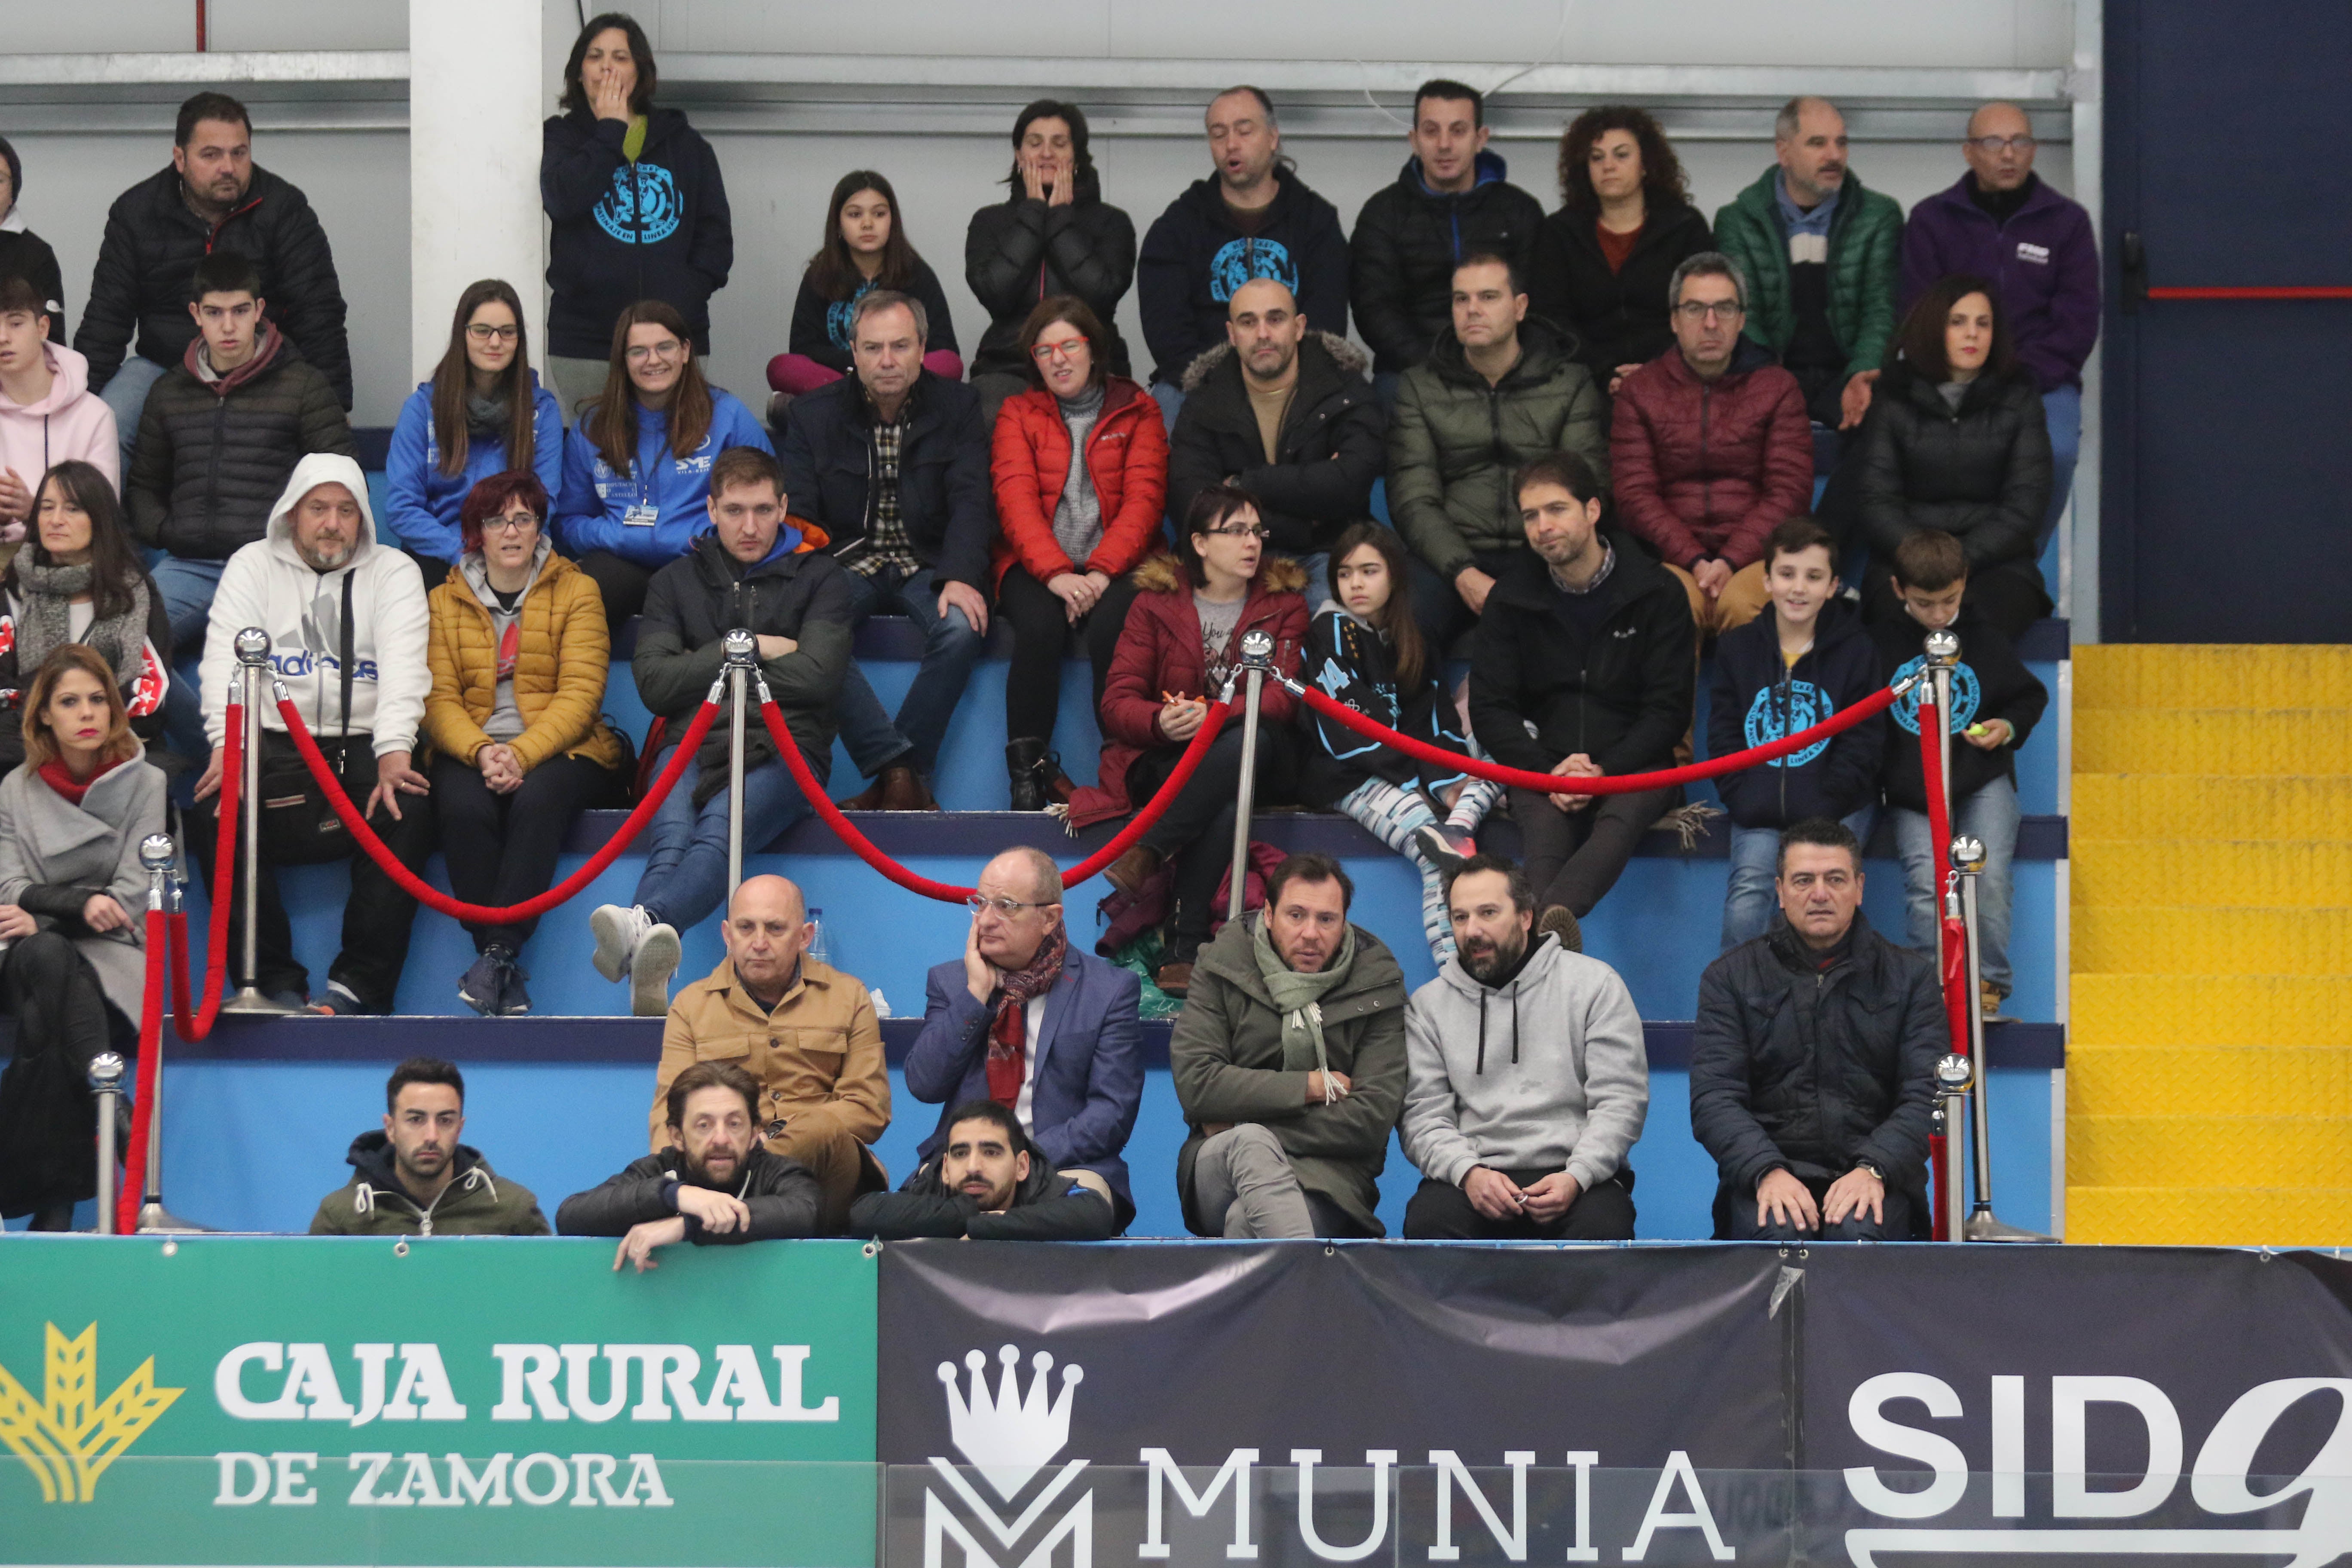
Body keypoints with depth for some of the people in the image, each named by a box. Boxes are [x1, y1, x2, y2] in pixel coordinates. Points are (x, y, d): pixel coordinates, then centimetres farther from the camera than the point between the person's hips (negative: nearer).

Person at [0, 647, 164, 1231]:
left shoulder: (145, 785, 6)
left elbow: (133, 896, -3)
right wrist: (82, 903, -19)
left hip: (117, 957, -2)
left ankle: (51, 1200, -37)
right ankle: (110, 1112, -46)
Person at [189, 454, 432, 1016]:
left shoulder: (394, 572, 9)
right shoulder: (253, 566, 10)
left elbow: (404, 666, -6)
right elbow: (226, 661, -3)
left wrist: (394, 752, -24)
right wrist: (227, 746, -22)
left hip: (364, 744, 0)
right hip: (273, 744, 0)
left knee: (408, 812, -31)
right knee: (215, 813, -29)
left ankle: (357, 986, -28)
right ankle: (275, 983, -25)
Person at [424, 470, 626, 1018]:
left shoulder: (577, 592, 7)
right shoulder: (444, 602, 12)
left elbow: (580, 693, -4)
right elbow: (438, 698, 1)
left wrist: (522, 754, -20)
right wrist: (481, 752, -20)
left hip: (559, 748, -1)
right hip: (470, 750, 1)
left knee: (537, 800, -36)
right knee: (464, 807, -33)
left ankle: (498, 954, -37)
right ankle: (505, 973, -31)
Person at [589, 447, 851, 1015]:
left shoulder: (817, 578, 16)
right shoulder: (676, 582, 22)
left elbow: (816, 676, -1)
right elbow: (654, 683, 8)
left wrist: (705, 670, 4)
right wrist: (742, 651, 2)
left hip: (782, 750, -2)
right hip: (693, 745, 2)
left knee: (720, 830, -36)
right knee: (671, 840, -33)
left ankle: (642, 925, -67)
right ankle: (648, 979, -61)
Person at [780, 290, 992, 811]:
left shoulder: (957, 408, 2)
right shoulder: (813, 414, 4)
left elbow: (970, 504, -8)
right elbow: (795, 512, -2)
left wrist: (960, 578, -27)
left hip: (927, 567, 0)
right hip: (849, 566, 1)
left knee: (961, 627, -33)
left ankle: (896, 780, -27)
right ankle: (900, 771, -36)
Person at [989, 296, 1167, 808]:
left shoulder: (1137, 411, 12)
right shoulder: (1018, 414, 14)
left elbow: (1144, 498, 0)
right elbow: (1016, 499, -1)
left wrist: (1100, 573, -17)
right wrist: (1055, 573, -19)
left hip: (1112, 567, -1)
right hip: (1036, 566, 1)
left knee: (1112, 625, -34)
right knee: (1040, 624, -33)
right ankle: (1028, 771, -28)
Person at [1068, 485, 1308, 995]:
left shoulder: (1283, 603, 10)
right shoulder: (1156, 603, 8)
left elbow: (1282, 696, -6)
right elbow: (1117, 704, 0)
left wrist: (1214, 714, -27)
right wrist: (1162, 722, -26)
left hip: (1256, 759, 1)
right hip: (1164, 758, -1)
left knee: (1249, 741, -39)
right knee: (1224, 803, -38)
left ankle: (1148, 856, -39)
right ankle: (1186, 944, -42)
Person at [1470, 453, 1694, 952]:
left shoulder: (1655, 594, 3)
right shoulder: (1513, 598, 8)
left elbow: (1669, 711, 1)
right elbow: (1489, 709, 6)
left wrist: (1603, 770, -16)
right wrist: (1547, 770, -14)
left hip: (1632, 763, -1)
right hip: (1540, 767, 1)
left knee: (1622, 817, -37)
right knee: (1543, 823, -34)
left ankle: (1546, 920, -66)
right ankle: (1553, 935, -64)